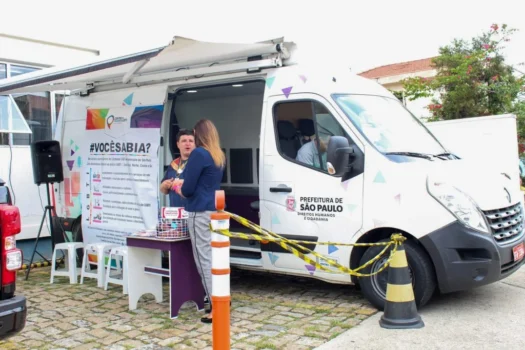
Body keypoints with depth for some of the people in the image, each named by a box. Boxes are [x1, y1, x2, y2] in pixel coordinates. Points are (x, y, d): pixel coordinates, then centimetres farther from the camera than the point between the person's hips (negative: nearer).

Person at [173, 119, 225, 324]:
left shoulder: (199, 153, -12)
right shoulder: (220, 156, 13)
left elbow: (188, 189, -13)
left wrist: (179, 188, 10)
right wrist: (183, 185, 28)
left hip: (201, 213, -8)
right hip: (216, 211, 8)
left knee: (204, 260, -3)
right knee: (213, 258, 16)